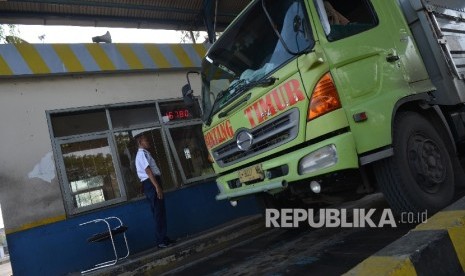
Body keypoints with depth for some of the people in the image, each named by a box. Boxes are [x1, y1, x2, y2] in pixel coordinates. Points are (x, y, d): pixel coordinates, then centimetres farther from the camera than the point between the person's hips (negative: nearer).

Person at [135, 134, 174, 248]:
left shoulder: (142, 154, 24)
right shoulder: (143, 153, -8)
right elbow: (148, 171, -19)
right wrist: (157, 187, -25)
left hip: (149, 184, 10)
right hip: (151, 184, -10)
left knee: (159, 213, 12)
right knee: (159, 213, -8)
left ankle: (163, 238, 17)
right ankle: (161, 241, -5)